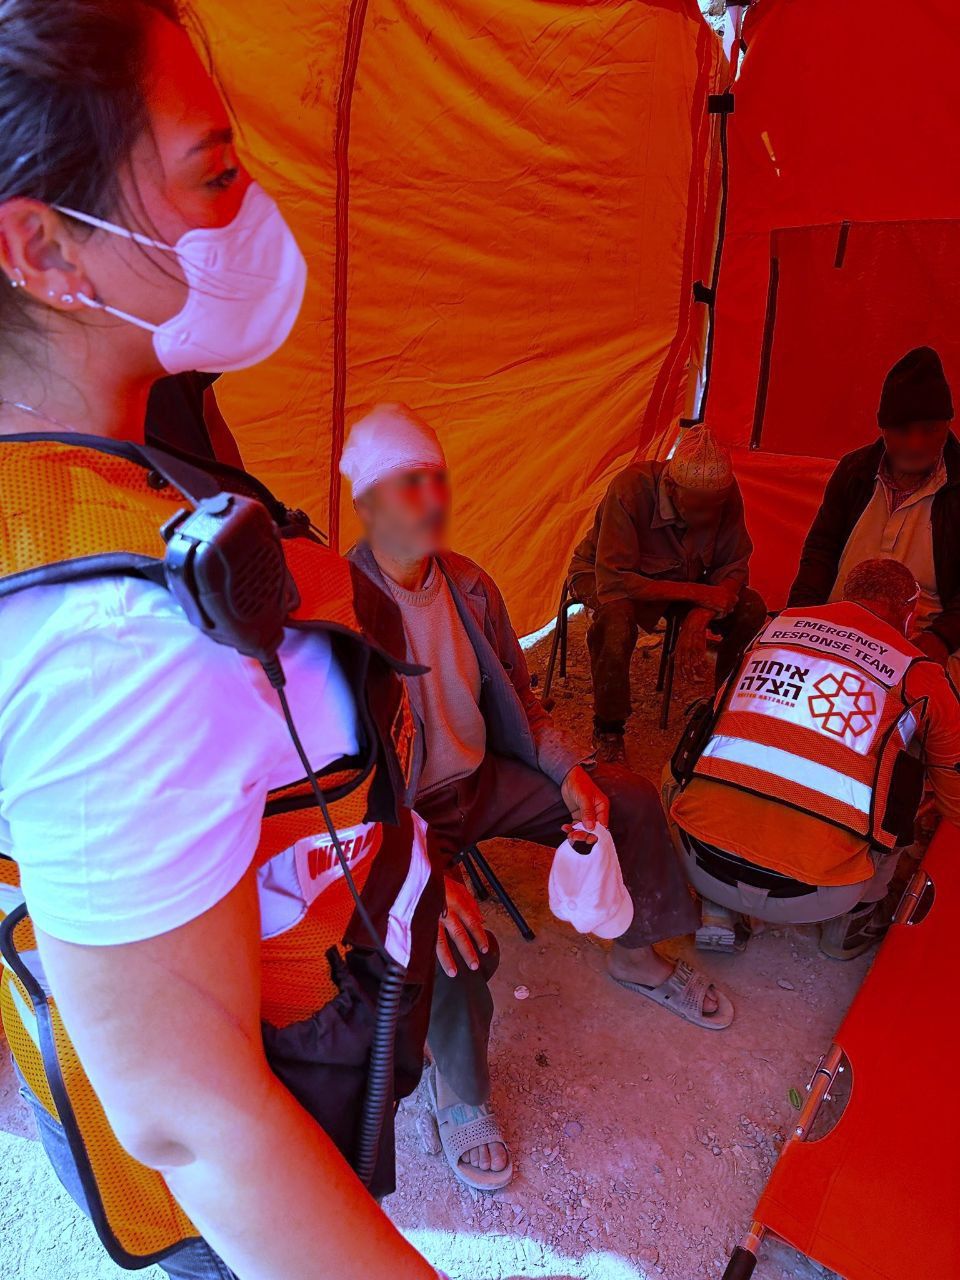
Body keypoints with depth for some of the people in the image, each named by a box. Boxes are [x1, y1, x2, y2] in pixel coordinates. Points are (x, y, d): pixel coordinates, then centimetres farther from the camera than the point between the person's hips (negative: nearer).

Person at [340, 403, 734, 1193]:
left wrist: (567, 771, -4)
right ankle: (460, 1092, 3)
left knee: (632, 800, 2)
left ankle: (638, 956, 29)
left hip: (482, 777, 7)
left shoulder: (469, 585, -1)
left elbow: (516, 693, 11)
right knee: (455, 940, -32)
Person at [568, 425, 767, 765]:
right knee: (617, 615, -39)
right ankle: (608, 730, -16)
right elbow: (613, 579, -36)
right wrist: (697, 592, -35)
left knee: (752, 608, -17)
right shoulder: (631, 487, -35)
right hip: (606, 573, -4)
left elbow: (733, 567, -13)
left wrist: (698, 620, -31)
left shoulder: (726, 493, -21)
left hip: (677, 575, 5)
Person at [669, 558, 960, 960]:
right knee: (907, 750, 18)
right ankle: (854, 919, 28)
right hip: (806, 897, -2)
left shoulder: (777, 624, 11)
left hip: (699, 863, 3)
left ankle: (719, 909, 24)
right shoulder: (919, 675, 4)